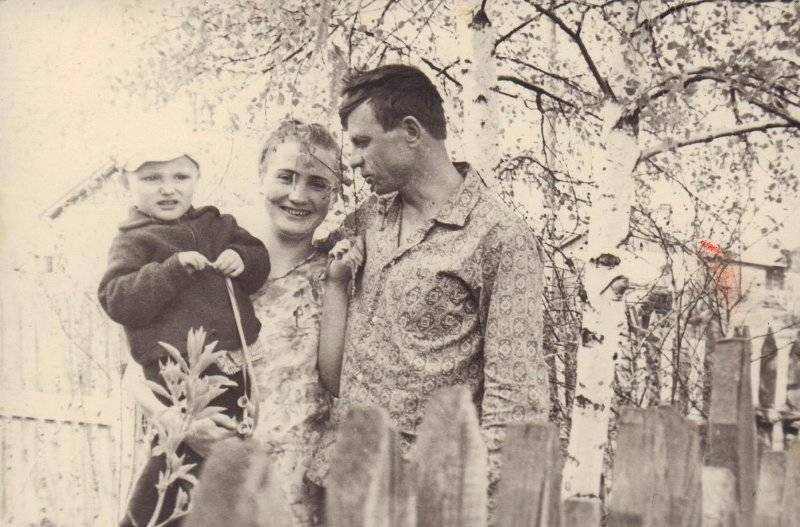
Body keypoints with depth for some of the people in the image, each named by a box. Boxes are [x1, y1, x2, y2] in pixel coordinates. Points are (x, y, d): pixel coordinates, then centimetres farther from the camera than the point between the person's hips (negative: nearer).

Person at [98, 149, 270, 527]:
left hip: (238, 366, 6)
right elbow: (117, 300, -14)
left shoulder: (218, 225, 13)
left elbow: (262, 262, 18)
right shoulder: (132, 243, -1)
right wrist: (172, 268, -21)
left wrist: (243, 259, -5)